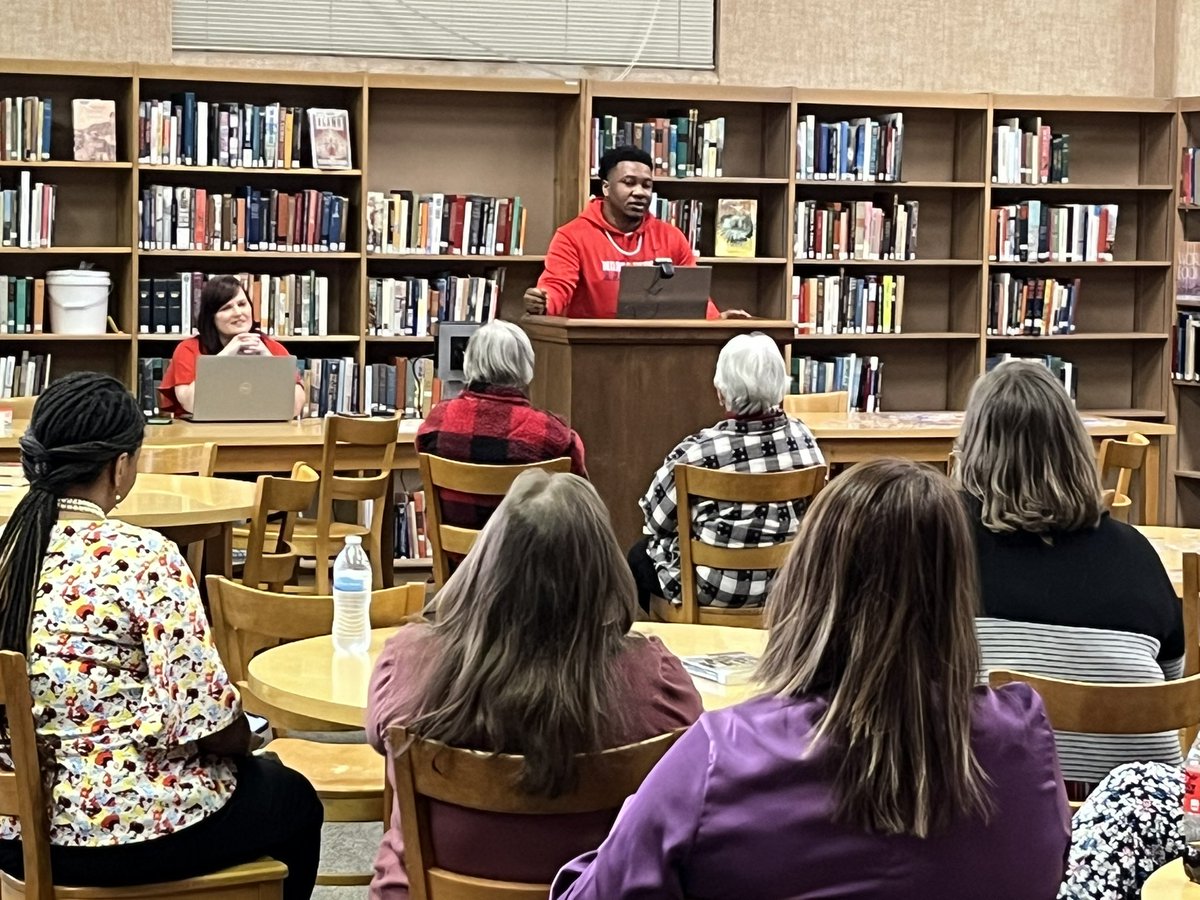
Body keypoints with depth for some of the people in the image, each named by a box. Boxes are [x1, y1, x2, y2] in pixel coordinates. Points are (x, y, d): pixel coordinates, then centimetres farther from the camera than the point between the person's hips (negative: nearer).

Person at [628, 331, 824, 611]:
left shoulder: (698, 452, -22)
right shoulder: (802, 436, -10)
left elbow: (655, 520, -6)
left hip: (716, 591, -5)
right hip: (788, 585, 5)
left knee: (641, 555, 27)